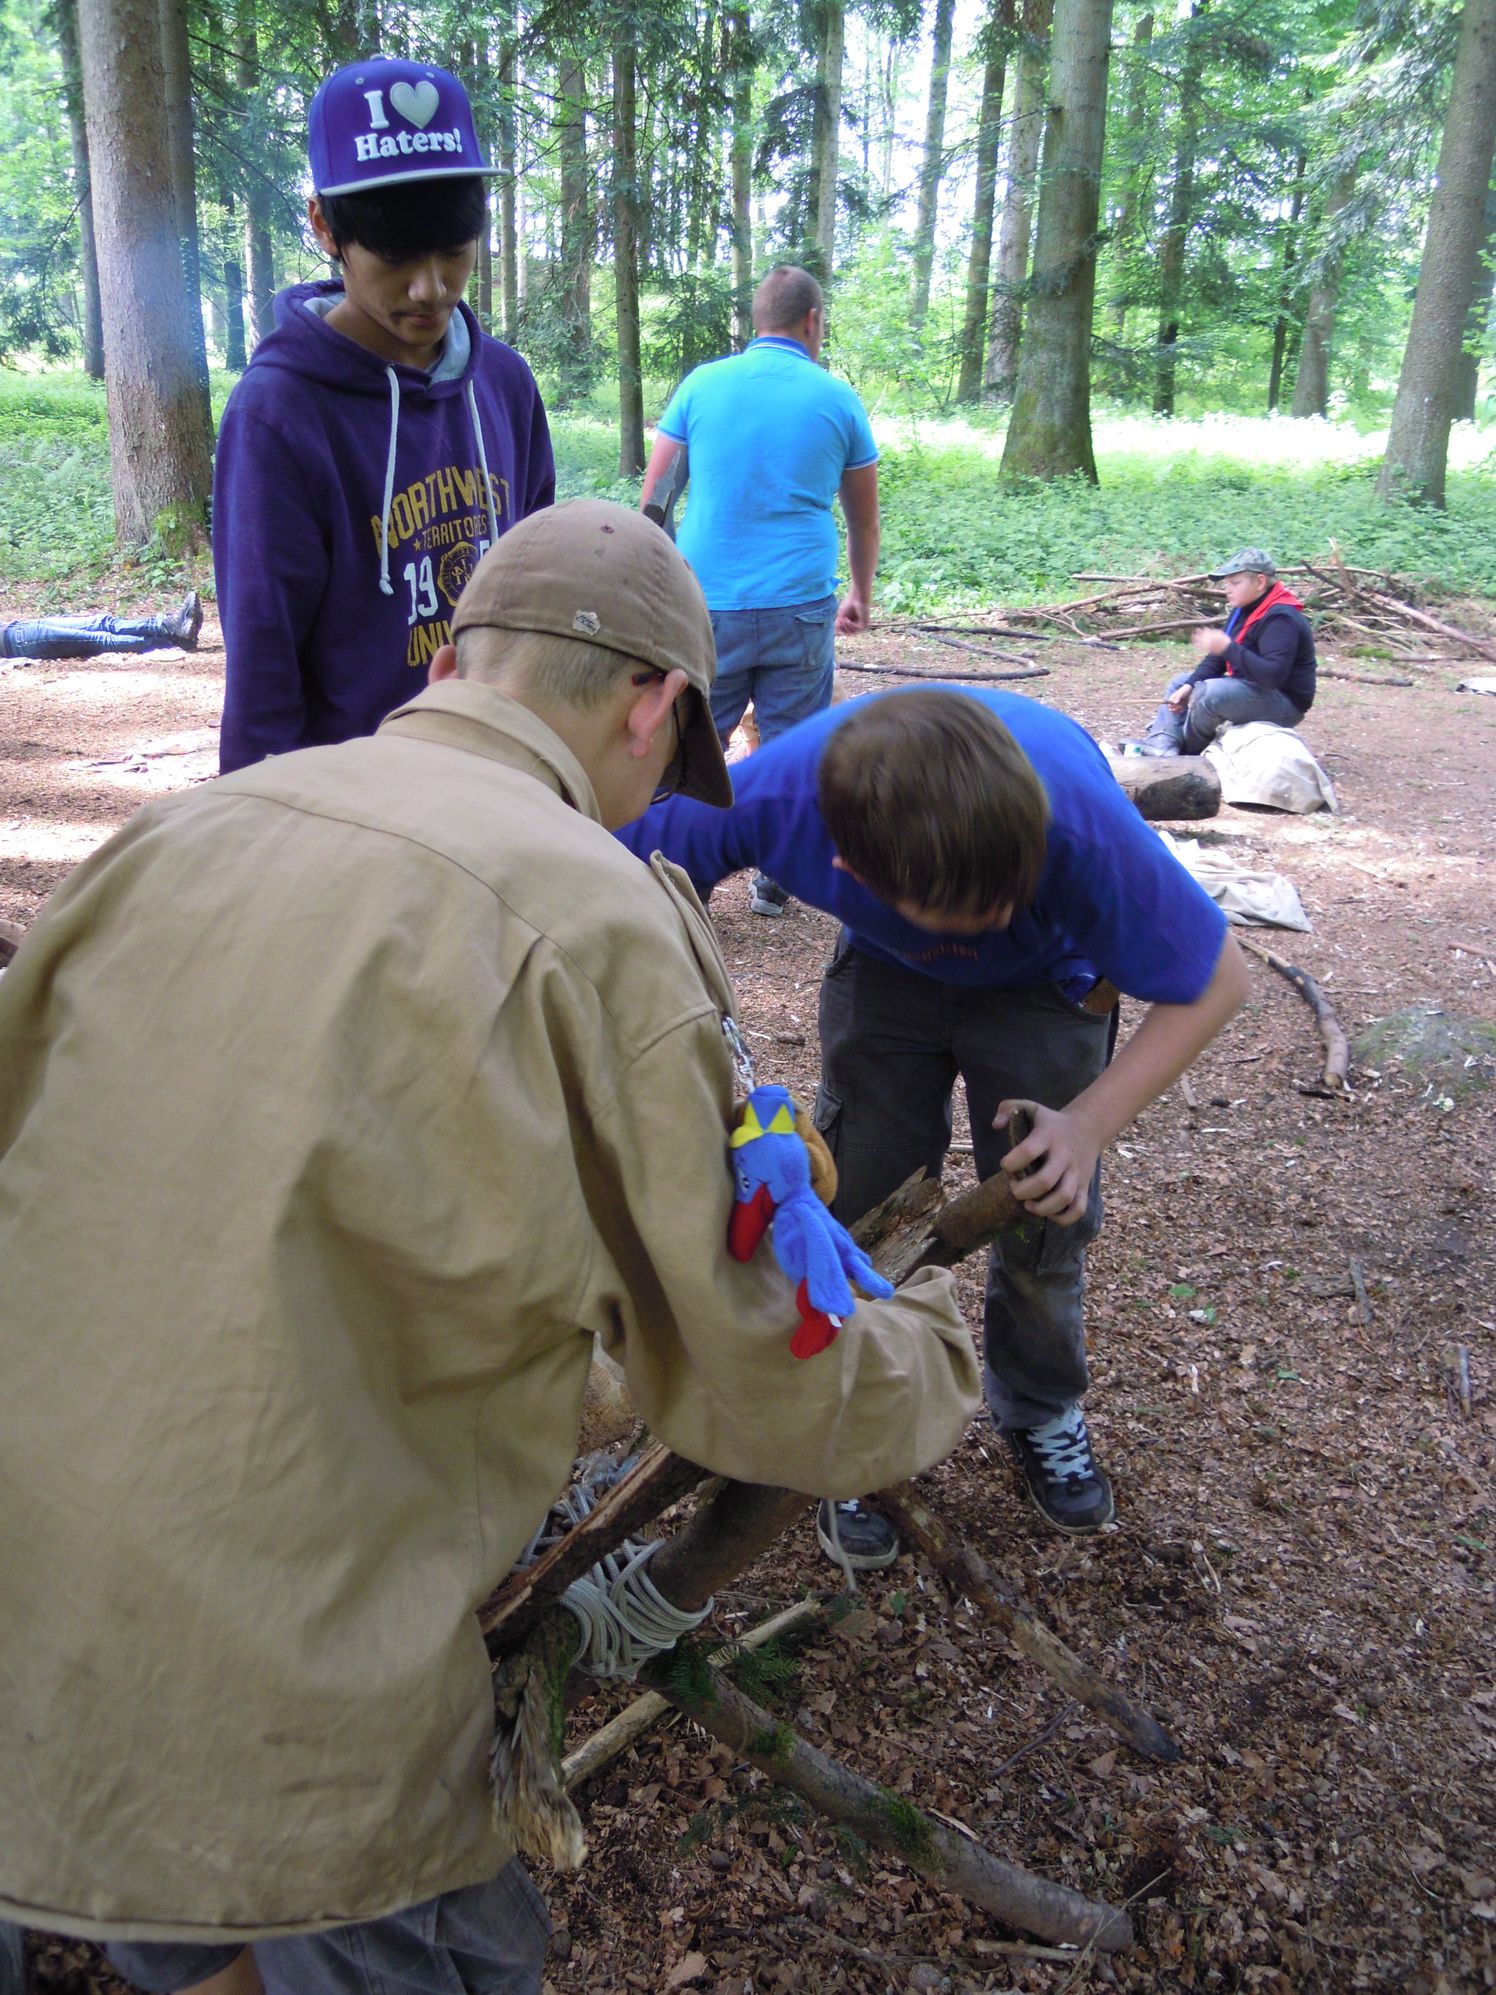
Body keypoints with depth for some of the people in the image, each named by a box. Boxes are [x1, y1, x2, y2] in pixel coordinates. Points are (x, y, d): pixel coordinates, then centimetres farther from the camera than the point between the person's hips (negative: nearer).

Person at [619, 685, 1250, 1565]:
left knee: (1046, 1209, 2)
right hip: (887, 971, 1)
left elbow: (1216, 981, -27)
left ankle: (1043, 1411, 32)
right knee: (861, 1205, -1)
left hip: (1045, 981, -1)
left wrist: (1090, 1122, -37)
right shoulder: (770, 792, -40)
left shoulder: (1079, 822, -43)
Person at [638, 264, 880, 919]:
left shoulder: (701, 385, 5)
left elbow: (651, 498, 7)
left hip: (706, 603, 0)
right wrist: (861, 596, 30)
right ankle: (776, 882, 18)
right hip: (800, 609, 0)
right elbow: (864, 521, 16)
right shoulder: (837, 399, 6)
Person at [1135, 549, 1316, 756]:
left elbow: (1273, 675, -35)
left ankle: (1188, 750, -7)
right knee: (1179, 682, 16)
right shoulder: (1243, 610, 7)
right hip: (1249, 688, 11)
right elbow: (1218, 658, 11)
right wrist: (1188, 686, -5)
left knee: (1209, 692, -33)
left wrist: (1227, 647, -34)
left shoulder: (1281, 619, -23)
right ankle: (1161, 744, -8)